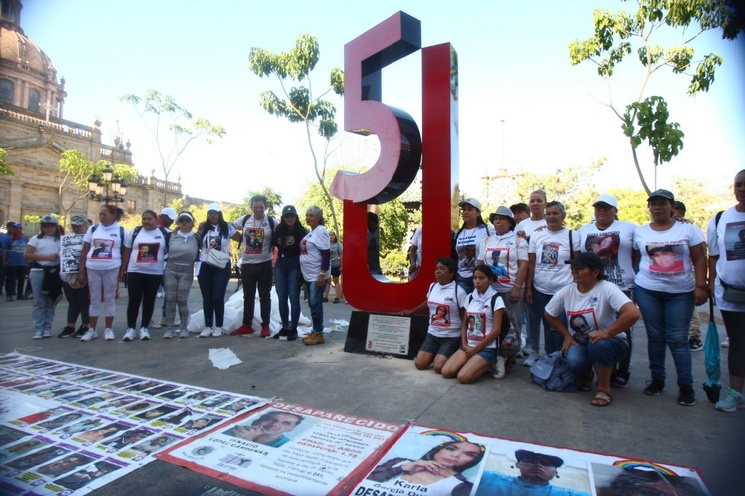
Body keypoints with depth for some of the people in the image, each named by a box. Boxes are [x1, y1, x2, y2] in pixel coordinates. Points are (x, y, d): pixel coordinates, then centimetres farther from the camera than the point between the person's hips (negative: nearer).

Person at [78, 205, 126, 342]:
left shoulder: (121, 231, 1)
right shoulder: (93, 229, 7)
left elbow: (125, 252, 1)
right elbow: (84, 251, 8)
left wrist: (122, 271, -5)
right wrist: (81, 271, 3)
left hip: (112, 269, -2)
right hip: (92, 269, 3)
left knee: (109, 299, 5)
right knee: (94, 299, 8)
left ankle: (108, 329, 13)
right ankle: (92, 330, 16)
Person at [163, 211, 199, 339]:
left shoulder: (196, 238, 1)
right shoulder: (172, 236, 6)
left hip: (186, 271, -2)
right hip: (170, 270, 2)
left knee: (182, 300, -2)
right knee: (170, 299, 0)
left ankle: (184, 327, 11)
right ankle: (170, 328, 8)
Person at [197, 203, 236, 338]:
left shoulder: (227, 227, 0)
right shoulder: (203, 228, 7)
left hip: (221, 266, -3)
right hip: (205, 266, 3)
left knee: (217, 297, -6)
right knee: (206, 297, 5)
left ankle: (219, 327, 7)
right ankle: (208, 326, 14)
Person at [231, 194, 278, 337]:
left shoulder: (272, 222, -5)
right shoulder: (244, 220, 3)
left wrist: (273, 247, -7)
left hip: (264, 264, -3)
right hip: (247, 264, 3)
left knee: (265, 296, 5)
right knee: (248, 296, 11)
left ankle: (265, 326, 12)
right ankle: (246, 325, 20)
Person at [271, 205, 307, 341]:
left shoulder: (302, 231, -7)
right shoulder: (278, 230, 4)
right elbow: (272, 243, 14)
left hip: (294, 267, -4)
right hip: (280, 266, 4)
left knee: (293, 298, -2)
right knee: (281, 298, 8)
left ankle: (293, 329, 8)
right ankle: (285, 327, 19)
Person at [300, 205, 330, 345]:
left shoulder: (320, 231, -11)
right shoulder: (309, 233, 16)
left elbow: (326, 253, -18)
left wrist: (322, 273, -24)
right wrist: (302, 272, 18)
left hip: (317, 274, -9)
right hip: (309, 274, 9)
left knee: (315, 303, -7)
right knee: (312, 304, 12)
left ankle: (319, 334, 0)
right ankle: (315, 331, 20)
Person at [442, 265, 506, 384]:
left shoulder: (496, 300, -9)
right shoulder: (470, 297, 8)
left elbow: (496, 330, -13)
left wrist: (476, 349, -11)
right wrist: (465, 345, -4)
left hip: (487, 348, -5)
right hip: (468, 346, 6)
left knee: (463, 377, -23)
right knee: (446, 372, -11)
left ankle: (488, 365, 4)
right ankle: (478, 364, 10)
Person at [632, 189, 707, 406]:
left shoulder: (688, 229, 3)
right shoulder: (640, 232, 6)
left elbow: (699, 259, 0)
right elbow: (635, 260, 10)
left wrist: (700, 286, -7)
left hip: (681, 292, -1)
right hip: (647, 291, 1)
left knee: (678, 339, -1)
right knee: (655, 337, 7)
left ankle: (686, 385, 12)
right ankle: (657, 379, 19)